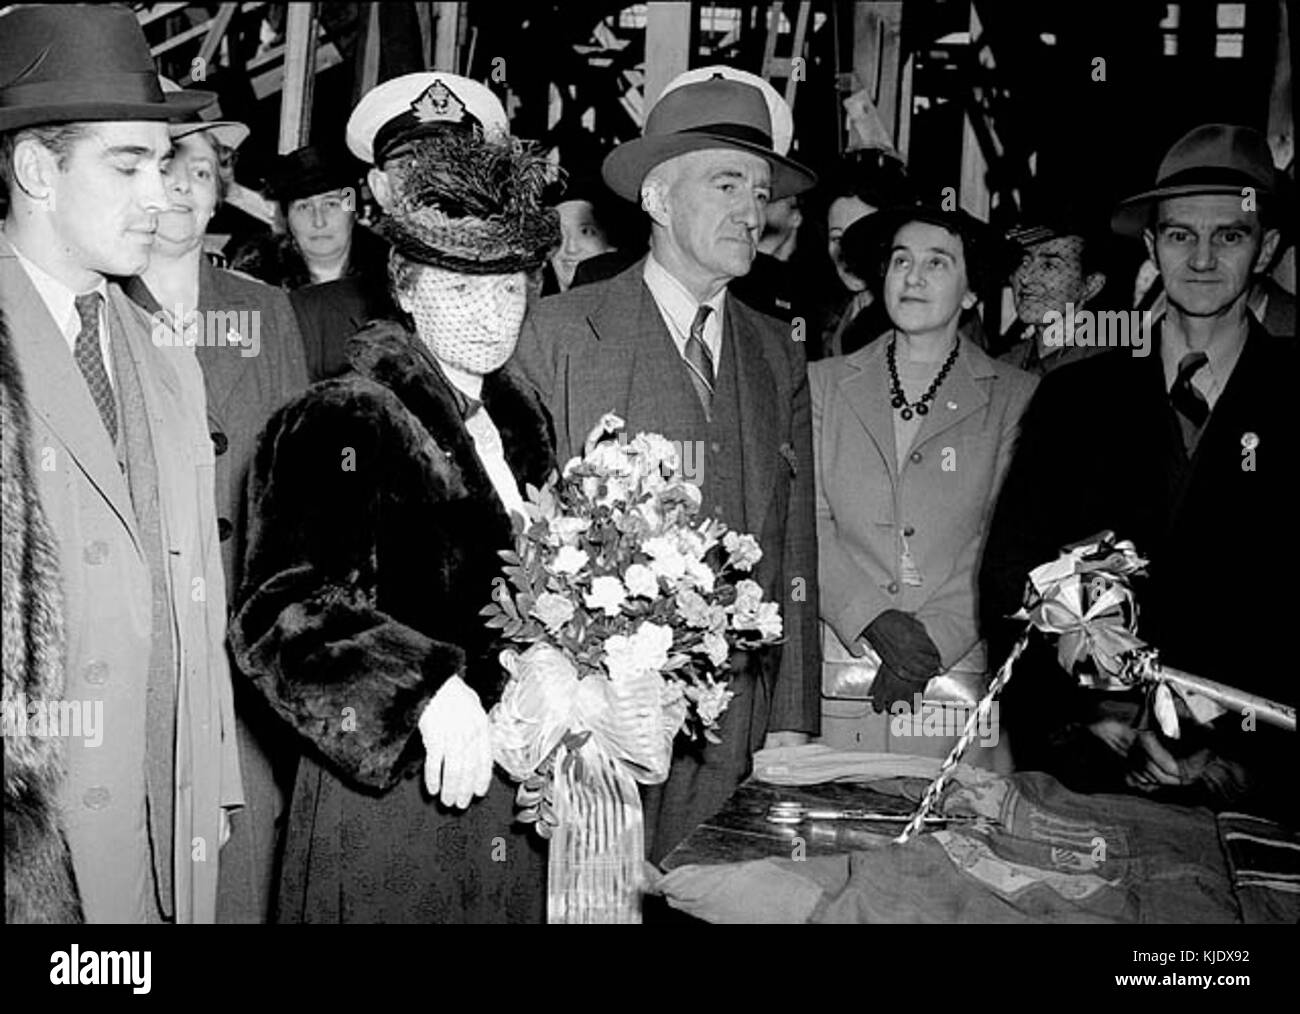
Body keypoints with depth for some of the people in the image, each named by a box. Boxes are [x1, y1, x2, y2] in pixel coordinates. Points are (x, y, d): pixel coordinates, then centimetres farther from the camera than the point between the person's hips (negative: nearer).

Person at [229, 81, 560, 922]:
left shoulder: (522, 419, 10)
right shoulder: (340, 425, -10)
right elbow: (283, 609, -20)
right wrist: (430, 690, -31)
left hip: (514, 811, 6)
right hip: (386, 812, -6)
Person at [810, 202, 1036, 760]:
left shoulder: (1018, 397, 8)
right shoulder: (823, 383, 12)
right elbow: (807, 524, 3)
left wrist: (935, 639, -13)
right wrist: (874, 622, -12)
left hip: (959, 669, -1)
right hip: (835, 667, 1)